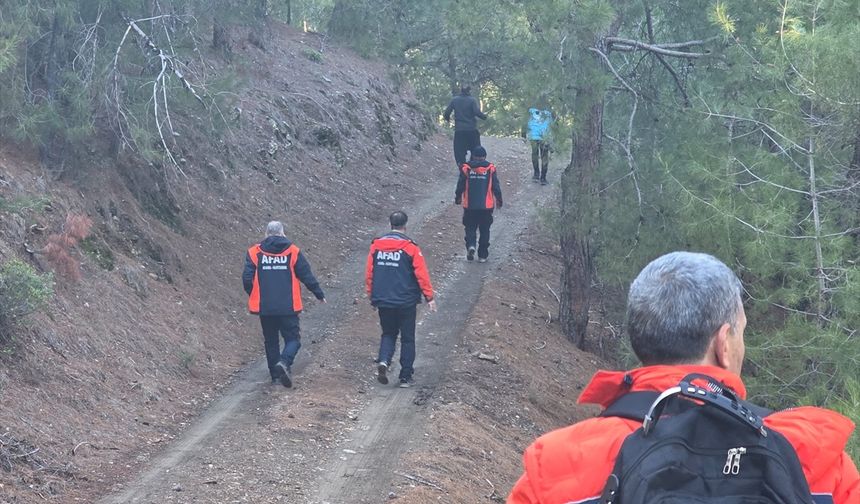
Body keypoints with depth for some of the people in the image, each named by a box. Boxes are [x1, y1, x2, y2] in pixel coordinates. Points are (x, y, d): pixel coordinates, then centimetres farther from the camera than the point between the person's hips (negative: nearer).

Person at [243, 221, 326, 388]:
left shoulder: (254, 253, 0)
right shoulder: (293, 252, -1)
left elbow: (247, 279, -4)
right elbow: (307, 276, 2)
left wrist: (254, 296, 16)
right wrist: (320, 294, 16)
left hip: (264, 307, 2)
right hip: (288, 307, -2)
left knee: (271, 341, 15)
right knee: (292, 339, 4)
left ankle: (275, 374, 15)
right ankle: (284, 362, -22)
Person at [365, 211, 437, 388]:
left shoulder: (376, 245, 1)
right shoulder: (410, 247, -10)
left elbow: (369, 274, 5)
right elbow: (421, 274, -10)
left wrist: (372, 296, 17)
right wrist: (429, 297, -3)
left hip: (383, 301, 3)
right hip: (406, 302, -3)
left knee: (388, 334, 19)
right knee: (407, 339, 9)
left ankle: (384, 361, -7)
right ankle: (405, 377, 9)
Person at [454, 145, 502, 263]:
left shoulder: (466, 168, -4)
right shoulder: (490, 168, -4)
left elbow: (460, 186, 1)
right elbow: (496, 187, 0)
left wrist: (457, 198, 17)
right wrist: (499, 200, 13)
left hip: (470, 206, 0)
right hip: (486, 206, 0)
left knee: (470, 228, 13)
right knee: (484, 230, 11)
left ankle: (470, 245, -14)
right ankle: (482, 255, 13)